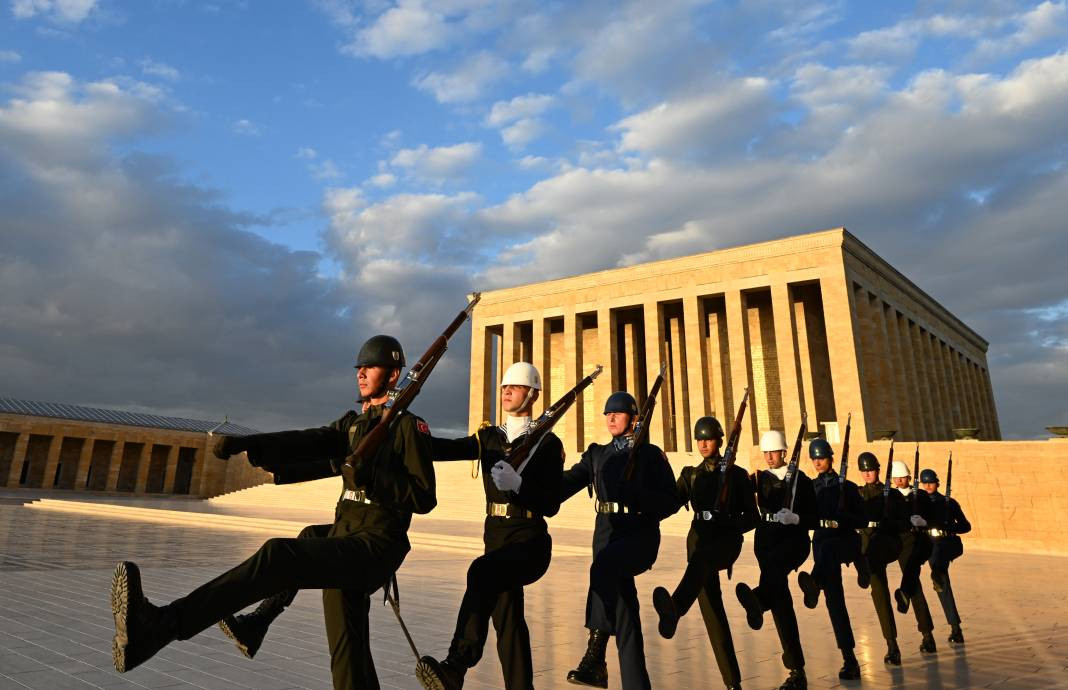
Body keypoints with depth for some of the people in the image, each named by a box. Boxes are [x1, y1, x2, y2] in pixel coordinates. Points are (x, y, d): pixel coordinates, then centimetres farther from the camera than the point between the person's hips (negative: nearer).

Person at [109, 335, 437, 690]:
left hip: (375, 547, -8)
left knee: (278, 556, -25)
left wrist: (369, 478, -20)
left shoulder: (409, 426, -2)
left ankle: (161, 626, -35)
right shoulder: (352, 423, 21)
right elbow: (305, 442, 5)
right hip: (344, 541, 8)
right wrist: (245, 443, -9)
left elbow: (424, 498, -9)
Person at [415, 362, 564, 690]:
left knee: (483, 572, -31)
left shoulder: (547, 443, -4)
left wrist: (518, 483, -27)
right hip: (495, 537, 6)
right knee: (506, 617, 10)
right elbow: (448, 448, -7)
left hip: (530, 540, -6)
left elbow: (551, 505, -9)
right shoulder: (488, 437, 11)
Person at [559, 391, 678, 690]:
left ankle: (596, 658, -29)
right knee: (624, 611, 4)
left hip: (640, 533, -4)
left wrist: (635, 495, -20)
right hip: (606, 531, 5)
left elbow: (670, 502, -2)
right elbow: (569, 482, 0)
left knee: (603, 567, -33)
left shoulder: (650, 454, 3)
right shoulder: (597, 454, 14)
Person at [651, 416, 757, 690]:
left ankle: (675, 608, -67)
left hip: (727, 540, -4)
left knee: (700, 558, -39)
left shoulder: (737, 474, 5)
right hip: (699, 538, 4)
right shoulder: (691, 474, 15)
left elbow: (751, 517, 4)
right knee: (711, 608, -1)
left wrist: (727, 523, -12)